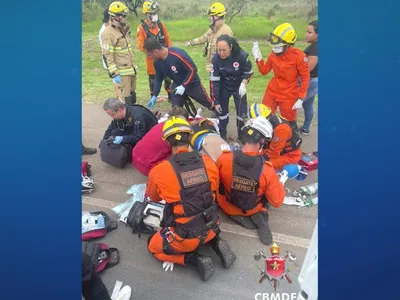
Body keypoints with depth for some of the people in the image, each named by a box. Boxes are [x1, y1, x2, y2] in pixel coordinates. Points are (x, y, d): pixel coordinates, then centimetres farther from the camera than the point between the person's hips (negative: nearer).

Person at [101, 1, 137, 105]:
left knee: (132, 95, 19)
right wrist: (114, 74, -23)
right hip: (121, 72, -9)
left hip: (131, 69, 9)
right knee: (125, 99, -6)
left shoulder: (124, 29, 12)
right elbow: (107, 56, -20)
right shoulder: (108, 33, -16)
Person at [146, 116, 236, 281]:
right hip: (211, 227, 4)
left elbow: (153, 198, 3)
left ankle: (194, 259, 3)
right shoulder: (208, 162, -10)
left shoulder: (159, 171, -20)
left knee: (153, 246, 24)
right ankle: (216, 243, 11)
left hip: (184, 236, -4)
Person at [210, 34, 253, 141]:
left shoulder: (242, 56, -29)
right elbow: (214, 81, -17)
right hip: (224, 87, 1)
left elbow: (249, 73, -11)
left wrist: (243, 83, -31)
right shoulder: (216, 59, -23)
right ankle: (222, 135, 22)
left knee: (242, 112, 0)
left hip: (239, 87, -1)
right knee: (222, 111, 3)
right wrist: (215, 101, -16)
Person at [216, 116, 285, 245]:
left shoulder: (224, 159, -28)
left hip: (228, 207, 0)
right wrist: (279, 185, 4)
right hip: (252, 209, 0)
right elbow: (277, 202, -15)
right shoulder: (267, 171, -30)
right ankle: (259, 215, 2)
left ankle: (239, 218, 8)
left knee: (217, 187, 30)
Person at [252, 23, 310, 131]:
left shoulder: (298, 56, -19)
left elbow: (305, 78, -13)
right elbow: (264, 71, 6)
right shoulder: (274, 53, -3)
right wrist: (258, 58, -11)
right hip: (272, 92, 5)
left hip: (288, 96, -5)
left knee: (289, 123, 11)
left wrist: (300, 98, -15)